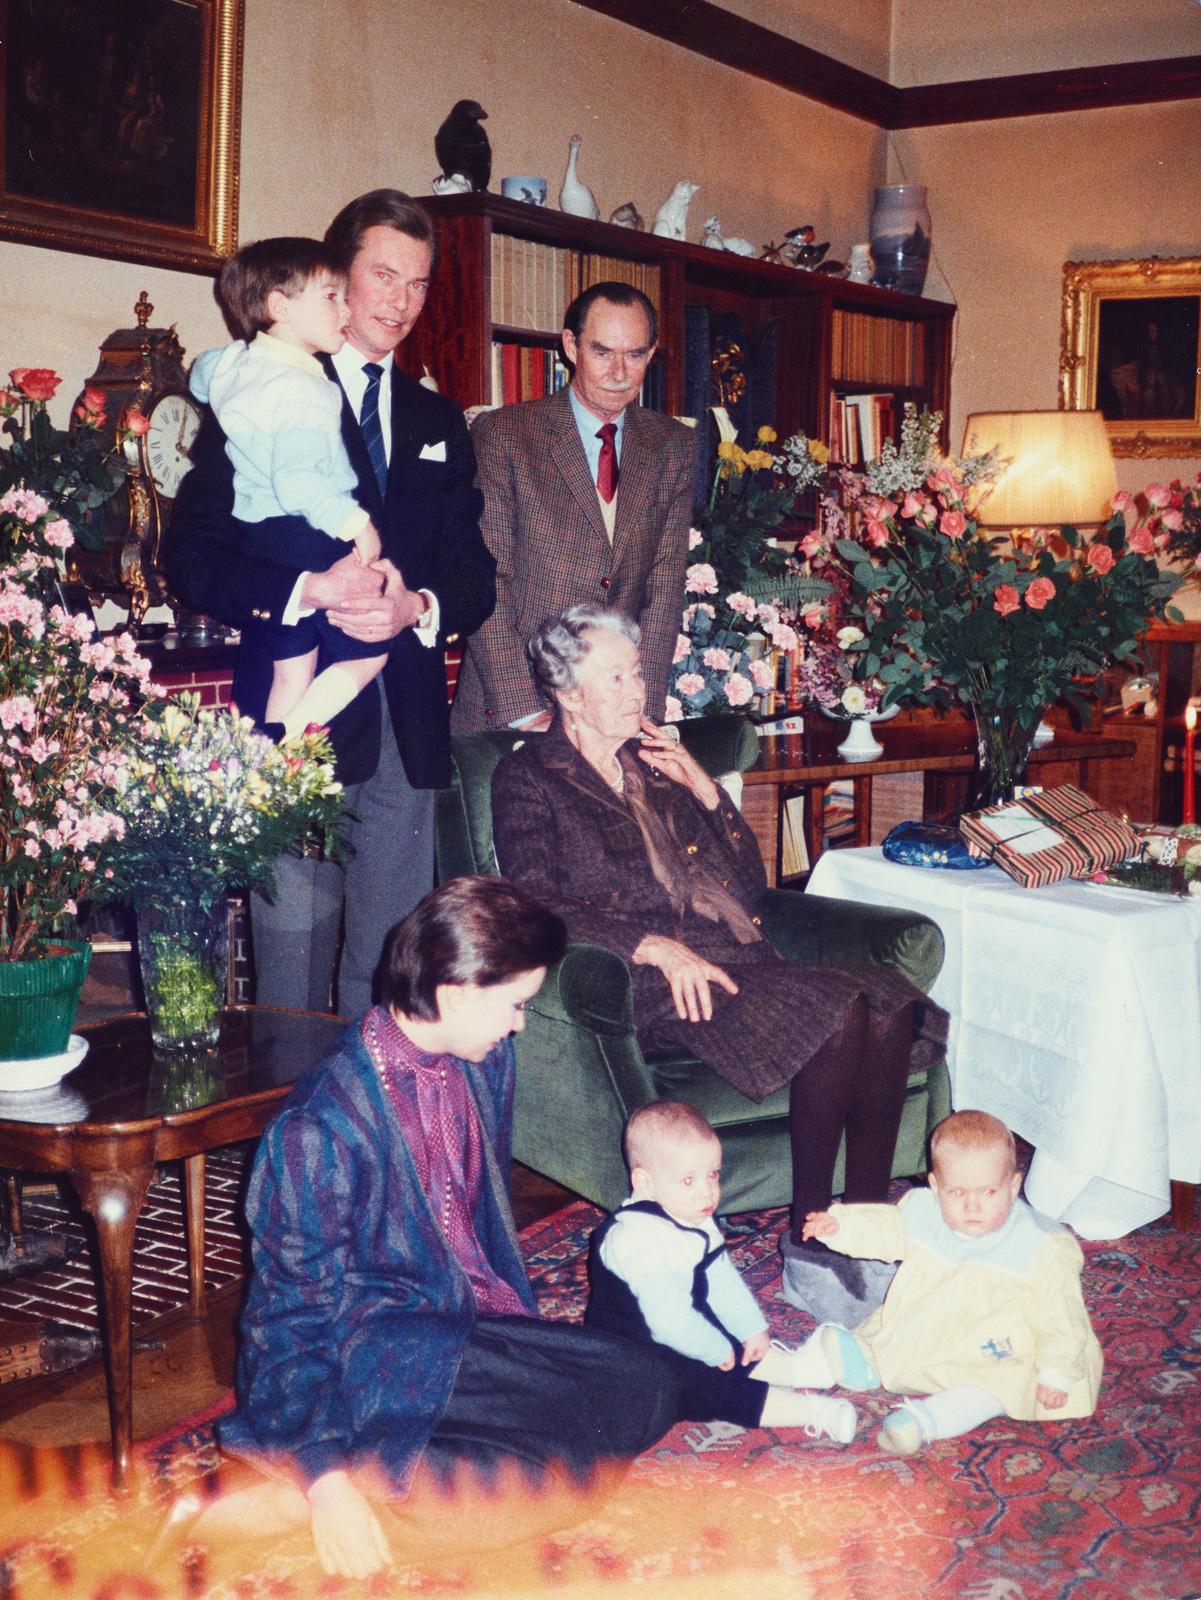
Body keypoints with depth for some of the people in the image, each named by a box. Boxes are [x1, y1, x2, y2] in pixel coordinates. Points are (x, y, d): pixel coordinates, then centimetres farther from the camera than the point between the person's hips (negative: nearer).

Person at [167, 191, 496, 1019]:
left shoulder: (441, 422, 20)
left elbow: (475, 574, 14)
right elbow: (194, 556, -3)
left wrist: (419, 606, -9)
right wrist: (307, 591, -19)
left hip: (408, 725, 4)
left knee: (391, 966, 7)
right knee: (292, 957, -3)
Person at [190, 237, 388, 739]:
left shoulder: (231, 363, 8)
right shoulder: (305, 391, -21)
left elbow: (200, 377, 33)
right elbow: (298, 480, -30)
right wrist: (357, 523, -22)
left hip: (260, 540, 9)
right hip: (313, 544, -9)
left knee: (292, 669, 15)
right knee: (366, 653, 3)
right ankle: (291, 740, -5)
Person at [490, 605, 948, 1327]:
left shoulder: (654, 762, 25)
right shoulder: (530, 777, 8)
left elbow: (750, 887, 23)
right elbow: (537, 902, -8)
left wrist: (706, 790, 9)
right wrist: (657, 946, -20)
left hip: (738, 960, 6)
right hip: (656, 985, -6)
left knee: (890, 1004, -23)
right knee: (838, 1013, -31)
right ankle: (809, 1242, -23)